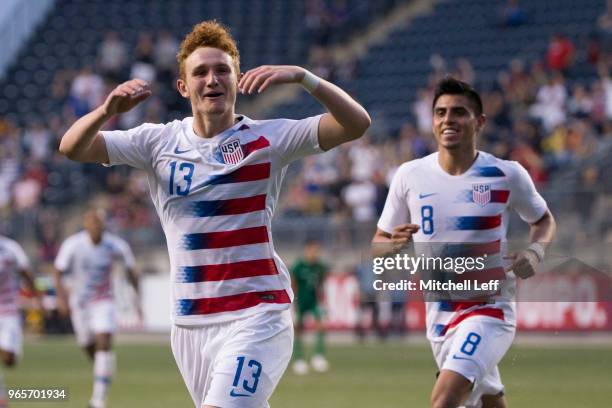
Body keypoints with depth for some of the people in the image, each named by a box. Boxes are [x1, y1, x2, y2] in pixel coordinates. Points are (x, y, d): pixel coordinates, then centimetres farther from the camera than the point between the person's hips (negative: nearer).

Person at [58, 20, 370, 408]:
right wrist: (107, 110, -23)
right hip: (189, 323, 4)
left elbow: (357, 123, -12)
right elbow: (72, 148, -2)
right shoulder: (158, 142, 5)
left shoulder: (268, 139, -2)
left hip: (256, 317, -4)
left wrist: (302, 76, -26)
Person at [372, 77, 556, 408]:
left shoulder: (507, 175, -7)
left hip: (489, 308, -4)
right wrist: (394, 244, -18)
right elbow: (377, 247, 6)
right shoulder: (410, 175, -2)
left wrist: (534, 251, -10)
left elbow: (544, 221, 12)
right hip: (438, 313, 4)